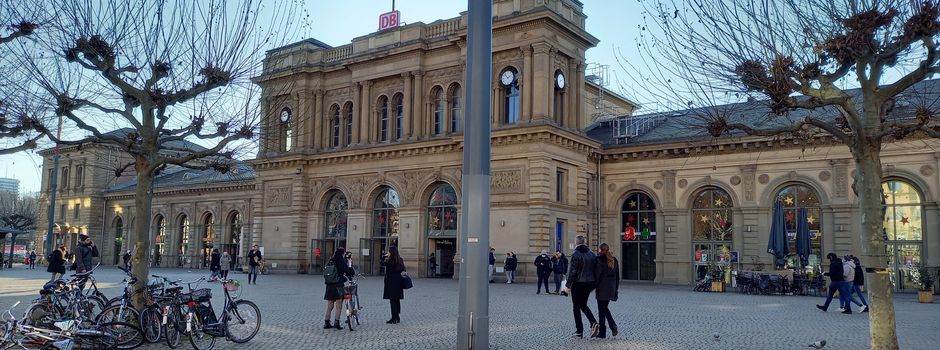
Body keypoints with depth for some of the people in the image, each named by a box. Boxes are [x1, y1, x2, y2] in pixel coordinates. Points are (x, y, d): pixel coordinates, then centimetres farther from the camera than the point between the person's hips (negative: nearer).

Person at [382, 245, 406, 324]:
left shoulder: (390, 261, -16)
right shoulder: (400, 260, 7)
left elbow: (382, 263, -6)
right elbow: (403, 270, 12)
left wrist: (385, 256, 3)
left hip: (391, 283, -8)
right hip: (398, 282, 8)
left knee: (392, 300, -5)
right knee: (397, 300, 14)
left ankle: (394, 318, -5)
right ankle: (397, 317, 20)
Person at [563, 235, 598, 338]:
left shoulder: (575, 254, -13)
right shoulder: (591, 253, 6)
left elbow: (572, 271, -14)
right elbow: (595, 269, 9)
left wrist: (568, 285, -8)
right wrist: (593, 283, 15)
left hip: (578, 284, -6)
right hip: (590, 283, 6)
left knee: (576, 307, 6)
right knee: (583, 305, 20)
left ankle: (579, 332, 6)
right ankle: (594, 323, -1)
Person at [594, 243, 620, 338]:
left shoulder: (599, 259, -10)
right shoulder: (614, 260, 10)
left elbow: (597, 275, -14)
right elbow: (617, 276, 13)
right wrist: (616, 289, 17)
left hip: (602, 288, -6)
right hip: (611, 288, 6)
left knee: (601, 309, 2)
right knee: (605, 307, 19)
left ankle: (602, 332, 5)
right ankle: (613, 325, 3)